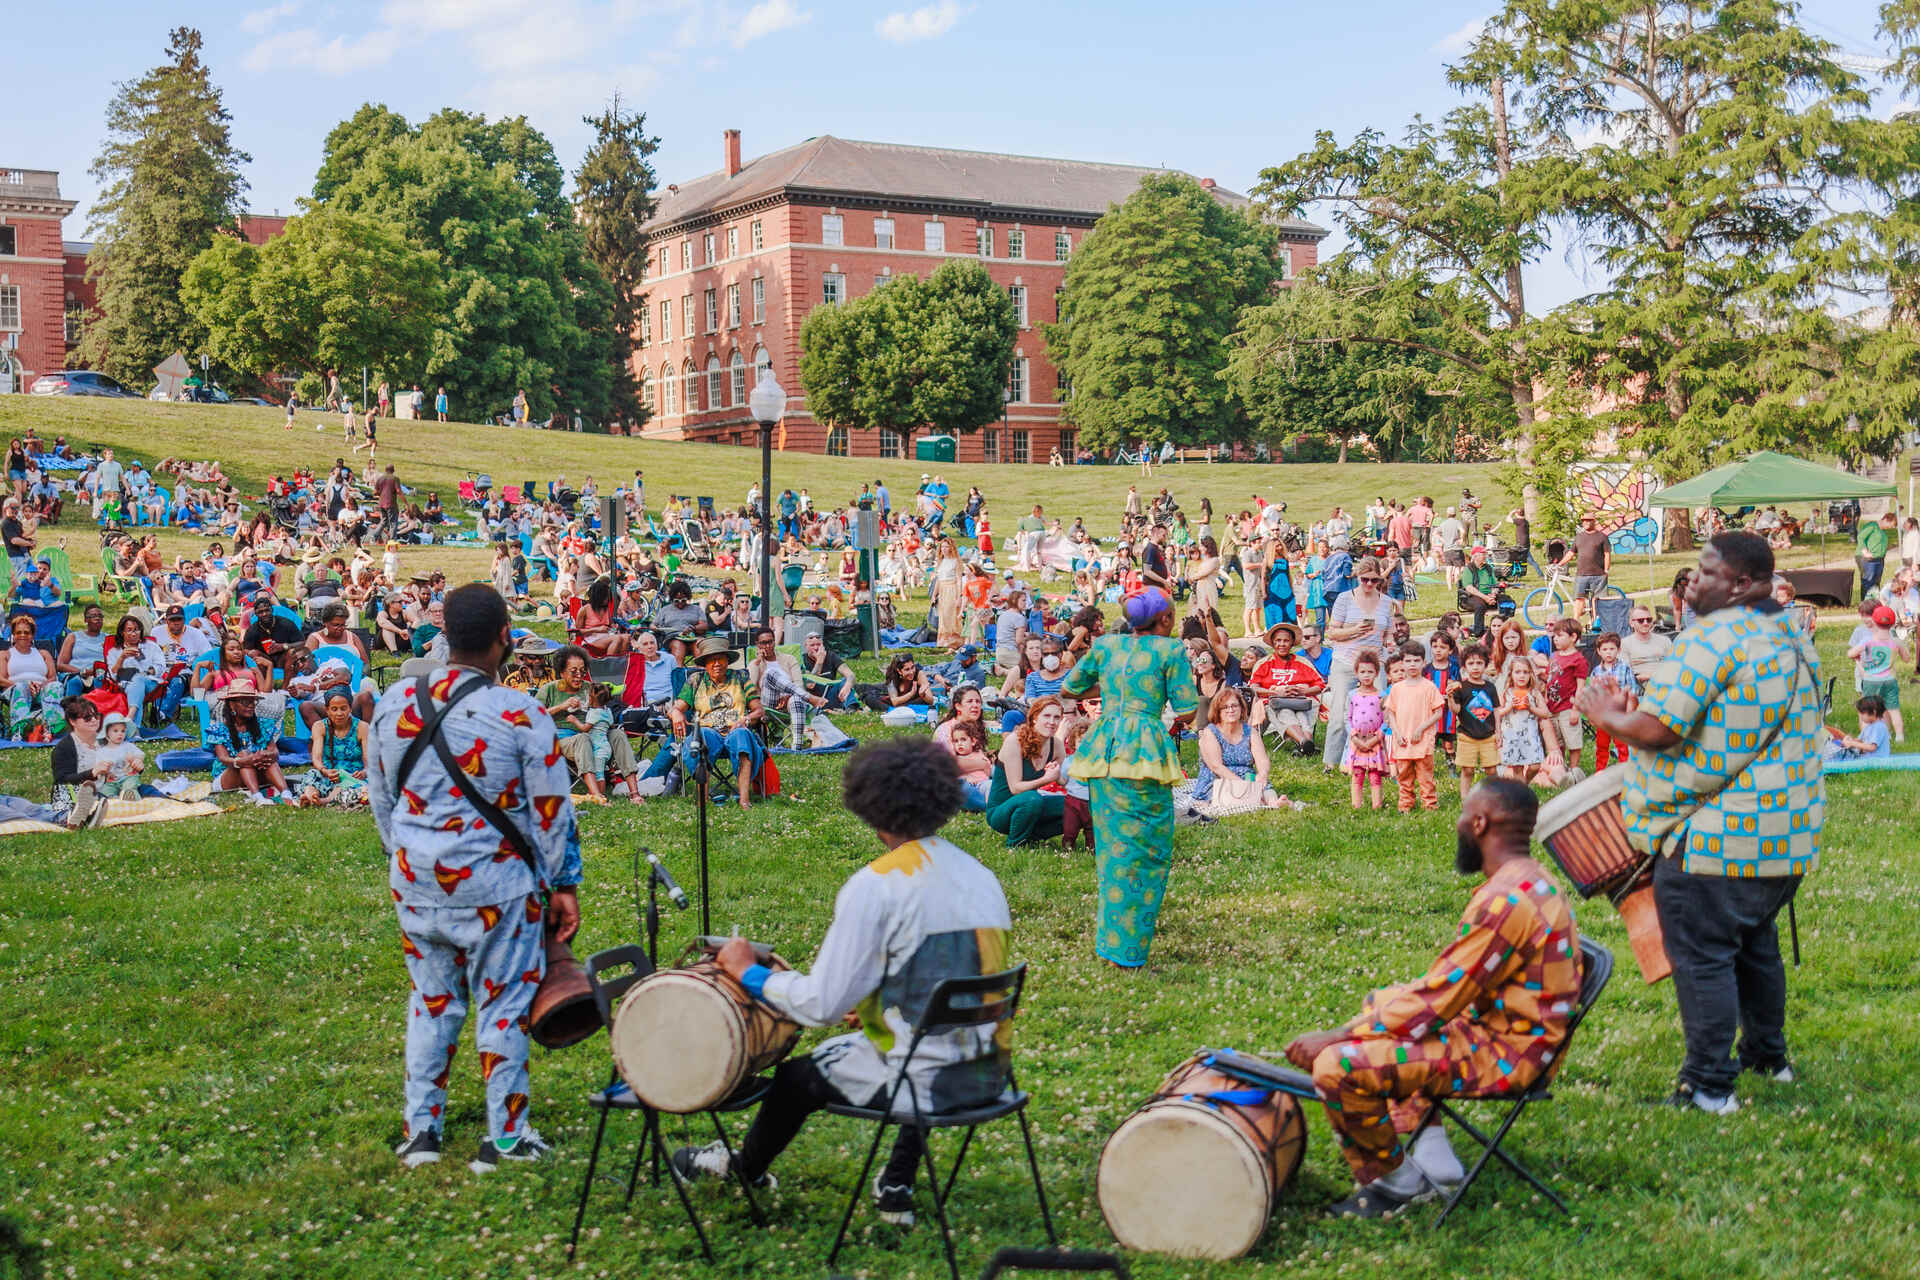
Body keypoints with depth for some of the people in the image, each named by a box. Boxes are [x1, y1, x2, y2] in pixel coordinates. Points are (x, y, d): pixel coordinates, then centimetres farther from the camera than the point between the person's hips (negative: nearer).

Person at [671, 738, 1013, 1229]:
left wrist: (749, 973, 1)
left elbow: (821, 1004, -14)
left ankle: (746, 1167, 46)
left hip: (923, 1082, -6)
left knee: (799, 1075, 18)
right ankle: (898, 1185, 38)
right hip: (988, 1077, 6)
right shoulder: (982, 876, 8)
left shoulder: (875, 886, -14)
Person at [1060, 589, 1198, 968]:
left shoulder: (1106, 645, 14)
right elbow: (1187, 711, -2)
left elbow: (1069, 688, 22)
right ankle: (1125, 951, -1)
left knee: (1111, 846, 16)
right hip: (1145, 749, -5)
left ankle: (1109, 939, 22)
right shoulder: (1171, 650, 1)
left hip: (1103, 747, 5)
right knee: (1148, 850, 1)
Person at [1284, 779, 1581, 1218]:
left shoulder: (1504, 902, -23)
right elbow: (1451, 985, 16)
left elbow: (1432, 1005, -21)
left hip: (1505, 1057, -11)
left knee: (1338, 1067, -21)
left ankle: (1398, 1182, 3)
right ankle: (1432, 1156, 20)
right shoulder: (1534, 882, 9)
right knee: (1378, 1006, 29)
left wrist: (1334, 1037, -14)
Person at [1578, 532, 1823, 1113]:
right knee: (1755, 944, 24)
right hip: (1786, 833, 9)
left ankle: (1709, 1086, 3)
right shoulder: (1794, 639, 11)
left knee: (1702, 956, -1)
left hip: (1714, 837, -9)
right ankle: (1767, 1055, 38)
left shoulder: (1712, 638, -20)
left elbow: (1658, 729, -23)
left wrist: (1610, 717, -4)